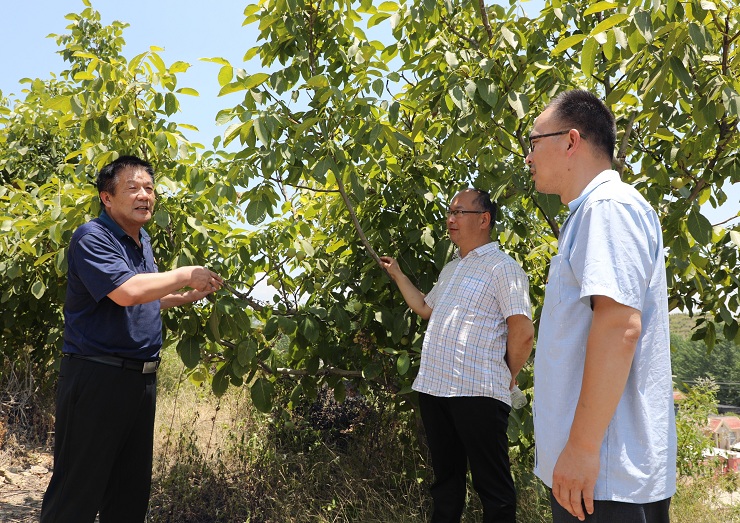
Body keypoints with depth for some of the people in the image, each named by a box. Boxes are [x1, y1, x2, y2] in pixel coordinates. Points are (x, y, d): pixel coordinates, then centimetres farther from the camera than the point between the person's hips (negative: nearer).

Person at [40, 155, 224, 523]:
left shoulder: (143, 241, 15)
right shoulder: (92, 238, -12)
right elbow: (126, 292, -27)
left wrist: (192, 295, 19)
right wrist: (186, 275, -16)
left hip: (142, 379, 9)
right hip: (96, 378, -9)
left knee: (132, 492, 16)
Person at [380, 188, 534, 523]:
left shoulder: (502, 267, -8)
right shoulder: (450, 269, 19)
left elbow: (523, 332, -14)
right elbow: (425, 309, 34)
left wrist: (507, 377, -3)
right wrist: (397, 275, 31)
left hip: (478, 395, -8)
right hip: (433, 388, 8)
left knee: (491, 485, 0)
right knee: (445, 478, 17)